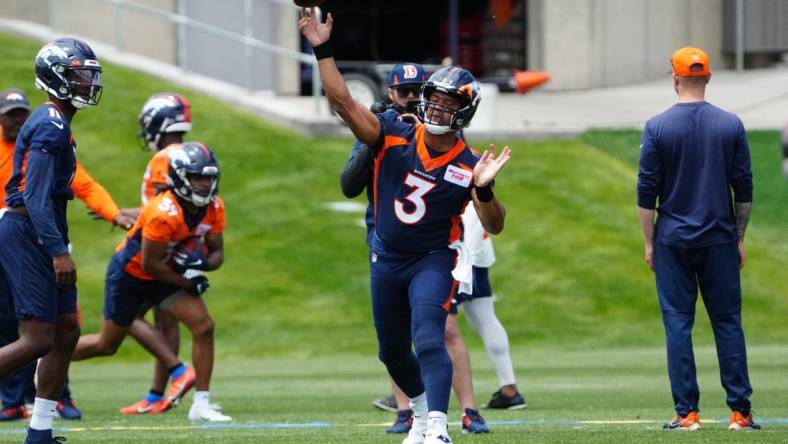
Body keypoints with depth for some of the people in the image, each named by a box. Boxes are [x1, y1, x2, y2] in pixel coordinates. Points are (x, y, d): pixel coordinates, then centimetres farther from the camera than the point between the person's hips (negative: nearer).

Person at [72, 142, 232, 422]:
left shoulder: (213, 208, -12)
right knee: (107, 345, 8)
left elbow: (217, 253, -3)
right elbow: (150, 264, -28)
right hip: (129, 273, -6)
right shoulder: (164, 213, -34)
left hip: (164, 274, 6)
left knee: (204, 327, -12)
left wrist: (202, 262, -26)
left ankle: (201, 404, -6)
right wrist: (188, 283, -19)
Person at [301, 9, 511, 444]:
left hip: (432, 260, -4)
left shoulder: (468, 165, -12)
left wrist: (483, 189, -32)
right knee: (392, 351, 16)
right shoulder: (394, 135, -10)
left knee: (428, 338, -24)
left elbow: (494, 226, -13)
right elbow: (342, 101, -16)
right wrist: (323, 51, -24)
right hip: (386, 259, 4)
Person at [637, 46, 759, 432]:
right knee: (728, 323, 5)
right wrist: (739, 238, 12)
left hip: (673, 240, -1)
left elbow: (647, 192, -3)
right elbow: (744, 189, 3)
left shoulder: (657, 127, -5)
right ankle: (740, 412, 2)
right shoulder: (731, 125, 0)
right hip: (719, 239, 1)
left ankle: (686, 413, -2)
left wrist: (649, 242, 5)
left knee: (677, 323, 2)